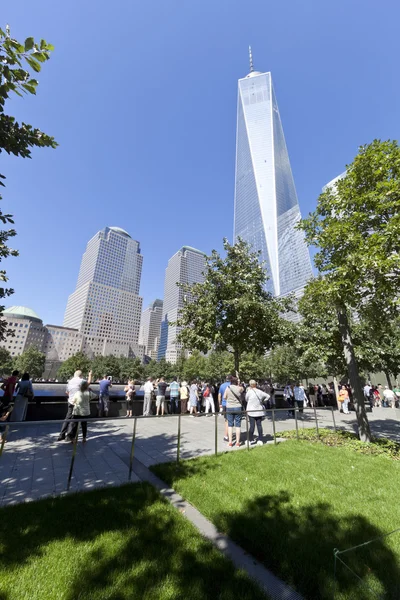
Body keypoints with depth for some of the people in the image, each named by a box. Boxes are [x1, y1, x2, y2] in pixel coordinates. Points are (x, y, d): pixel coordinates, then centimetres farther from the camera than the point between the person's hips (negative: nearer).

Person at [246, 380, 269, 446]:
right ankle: (260, 440, 11)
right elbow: (268, 396, 9)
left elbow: (246, 400, 2)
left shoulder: (249, 392, -13)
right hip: (259, 411, 3)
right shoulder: (260, 392, -2)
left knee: (252, 425, 3)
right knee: (259, 425, 9)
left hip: (251, 411, -3)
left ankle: (251, 440, 11)